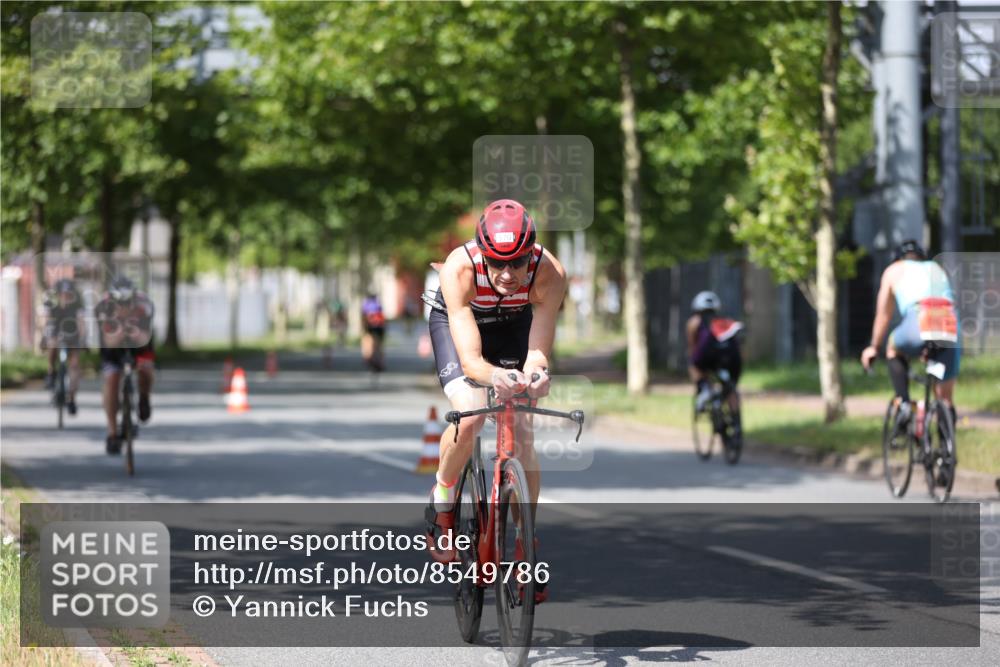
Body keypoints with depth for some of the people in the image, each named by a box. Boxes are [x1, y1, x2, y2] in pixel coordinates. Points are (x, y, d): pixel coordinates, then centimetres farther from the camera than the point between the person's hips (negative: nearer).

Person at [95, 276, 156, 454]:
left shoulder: (144, 305, -34)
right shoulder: (103, 307, -35)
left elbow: (145, 339, -38)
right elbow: (109, 341, -39)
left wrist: (136, 333, -60)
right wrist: (119, 333, -59)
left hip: (139, 339, 0)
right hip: (113, 342, 0)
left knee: (145, 367, -26)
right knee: (111, 380, -15)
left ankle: (144, 399, 7)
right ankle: (112, 433, -4)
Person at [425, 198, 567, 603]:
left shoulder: (549, 273, -35)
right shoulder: (459, 268, -39)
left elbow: (538, 349, -36)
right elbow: (469, 357, -43)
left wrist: (535, 372, -59)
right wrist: (493, 376, -65)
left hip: (515, 324, 2)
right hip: (455, 322, -2)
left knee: (523, 433, -10)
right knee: (469, 417, -27)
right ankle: (442, 497, 2)